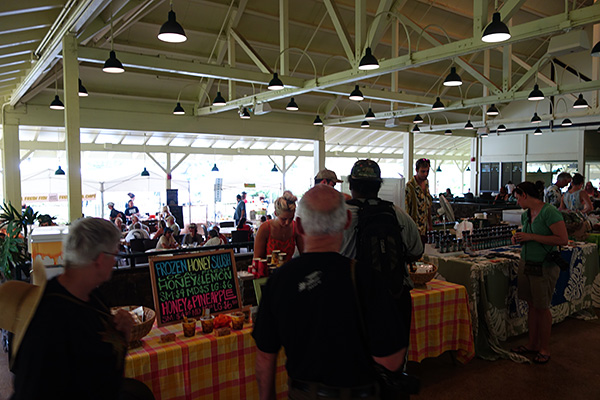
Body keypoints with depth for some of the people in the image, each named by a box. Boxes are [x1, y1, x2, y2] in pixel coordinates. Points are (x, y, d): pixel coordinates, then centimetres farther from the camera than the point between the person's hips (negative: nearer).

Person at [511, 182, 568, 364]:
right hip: (526, 264, 7)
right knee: (532, 305, 13)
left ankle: (545, 349, 18)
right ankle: (532, 344, 25)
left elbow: (563, 239, -22)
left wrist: (531, 237, -21)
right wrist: (519, 238, 3)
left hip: (544, 267, -7)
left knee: (542, 308, 3)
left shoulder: (550, 212, -16)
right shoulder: (526, 214, 10)